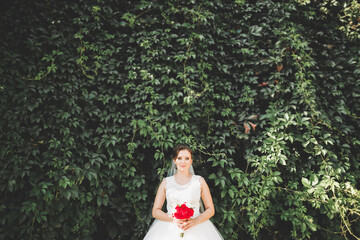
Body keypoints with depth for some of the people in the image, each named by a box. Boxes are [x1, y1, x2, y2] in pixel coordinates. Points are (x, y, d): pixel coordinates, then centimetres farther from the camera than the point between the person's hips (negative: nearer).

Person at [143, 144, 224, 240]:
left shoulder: (199, 181, 7)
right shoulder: (166, 182, 8)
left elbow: (210, 209, 7)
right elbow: (155, 211, 7)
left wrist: (195, 221, -9)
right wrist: (173, 219, -9)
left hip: (196, 230, 0)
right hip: (170, 230, 0)